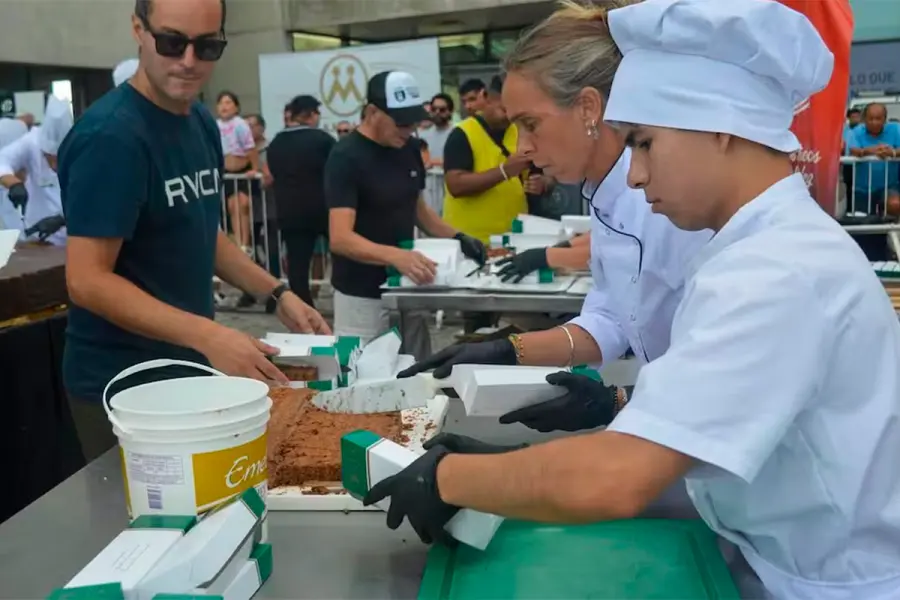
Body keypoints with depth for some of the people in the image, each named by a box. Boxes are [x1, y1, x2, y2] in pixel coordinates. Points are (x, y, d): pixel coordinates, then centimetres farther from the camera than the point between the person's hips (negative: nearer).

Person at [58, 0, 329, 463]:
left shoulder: (202, 123, 5)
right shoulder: (111, 135, -20)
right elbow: (88, 280, -23)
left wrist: (278, 295, 5)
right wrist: (207, 335, -32)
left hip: (188, 368, 8)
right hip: (124, 384, -7)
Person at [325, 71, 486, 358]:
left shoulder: (409, 148, 4)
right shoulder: (345, 158, -18)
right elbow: (341, 238, -26)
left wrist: (457, 238, 1)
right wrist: (395, 256, -41)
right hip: (362, 297, -6)